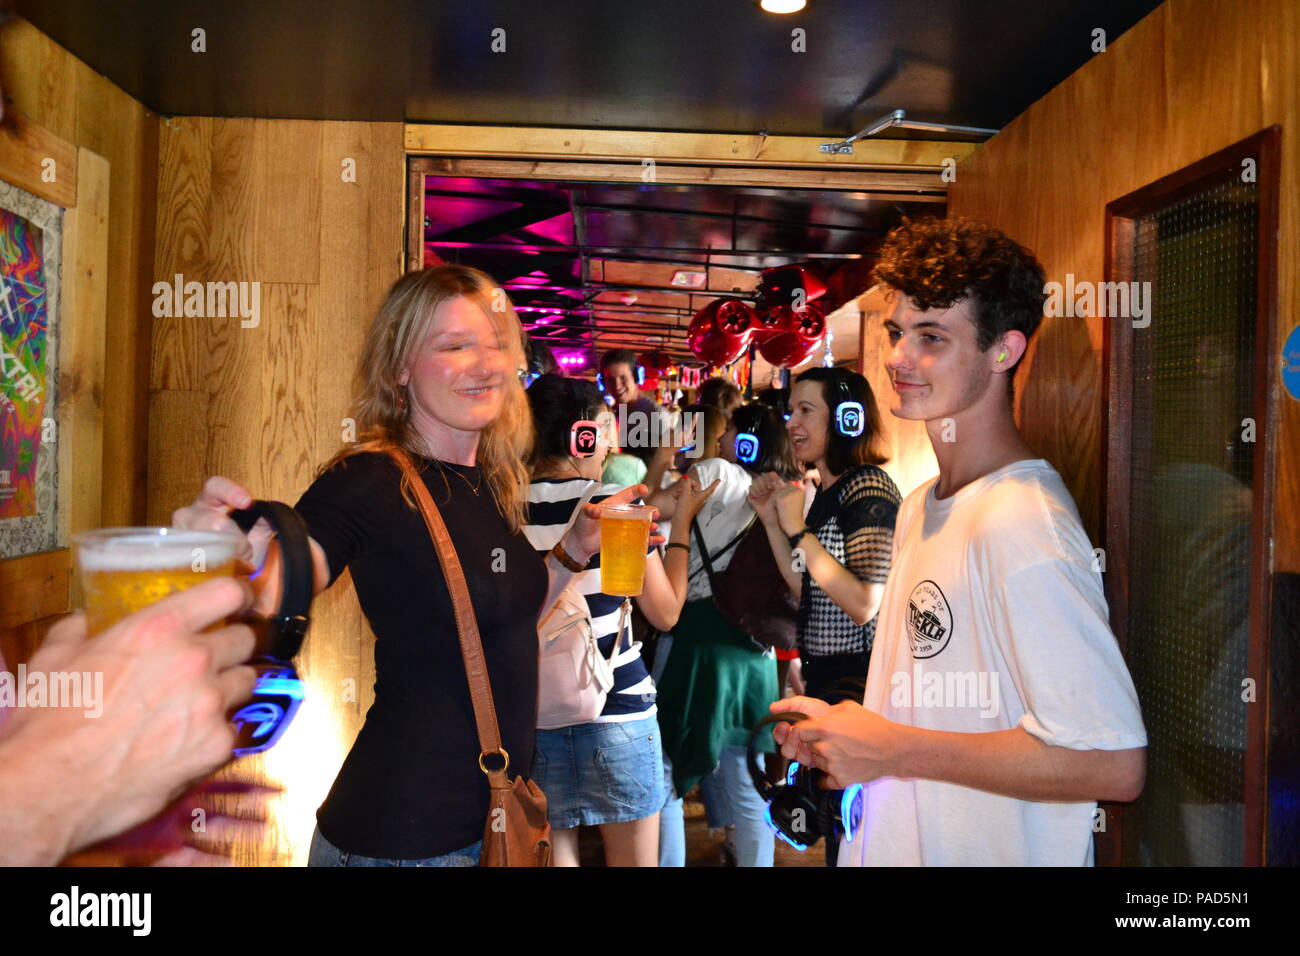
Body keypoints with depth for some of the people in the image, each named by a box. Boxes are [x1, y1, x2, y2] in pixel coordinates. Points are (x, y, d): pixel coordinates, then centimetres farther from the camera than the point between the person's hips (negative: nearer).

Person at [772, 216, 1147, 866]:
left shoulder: (1022, 525, -24)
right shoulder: (920, 507, 5)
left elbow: (1113, 763, -29)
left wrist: (891, 749, -22)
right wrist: (840, 735, -1)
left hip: (997, 854, -8)